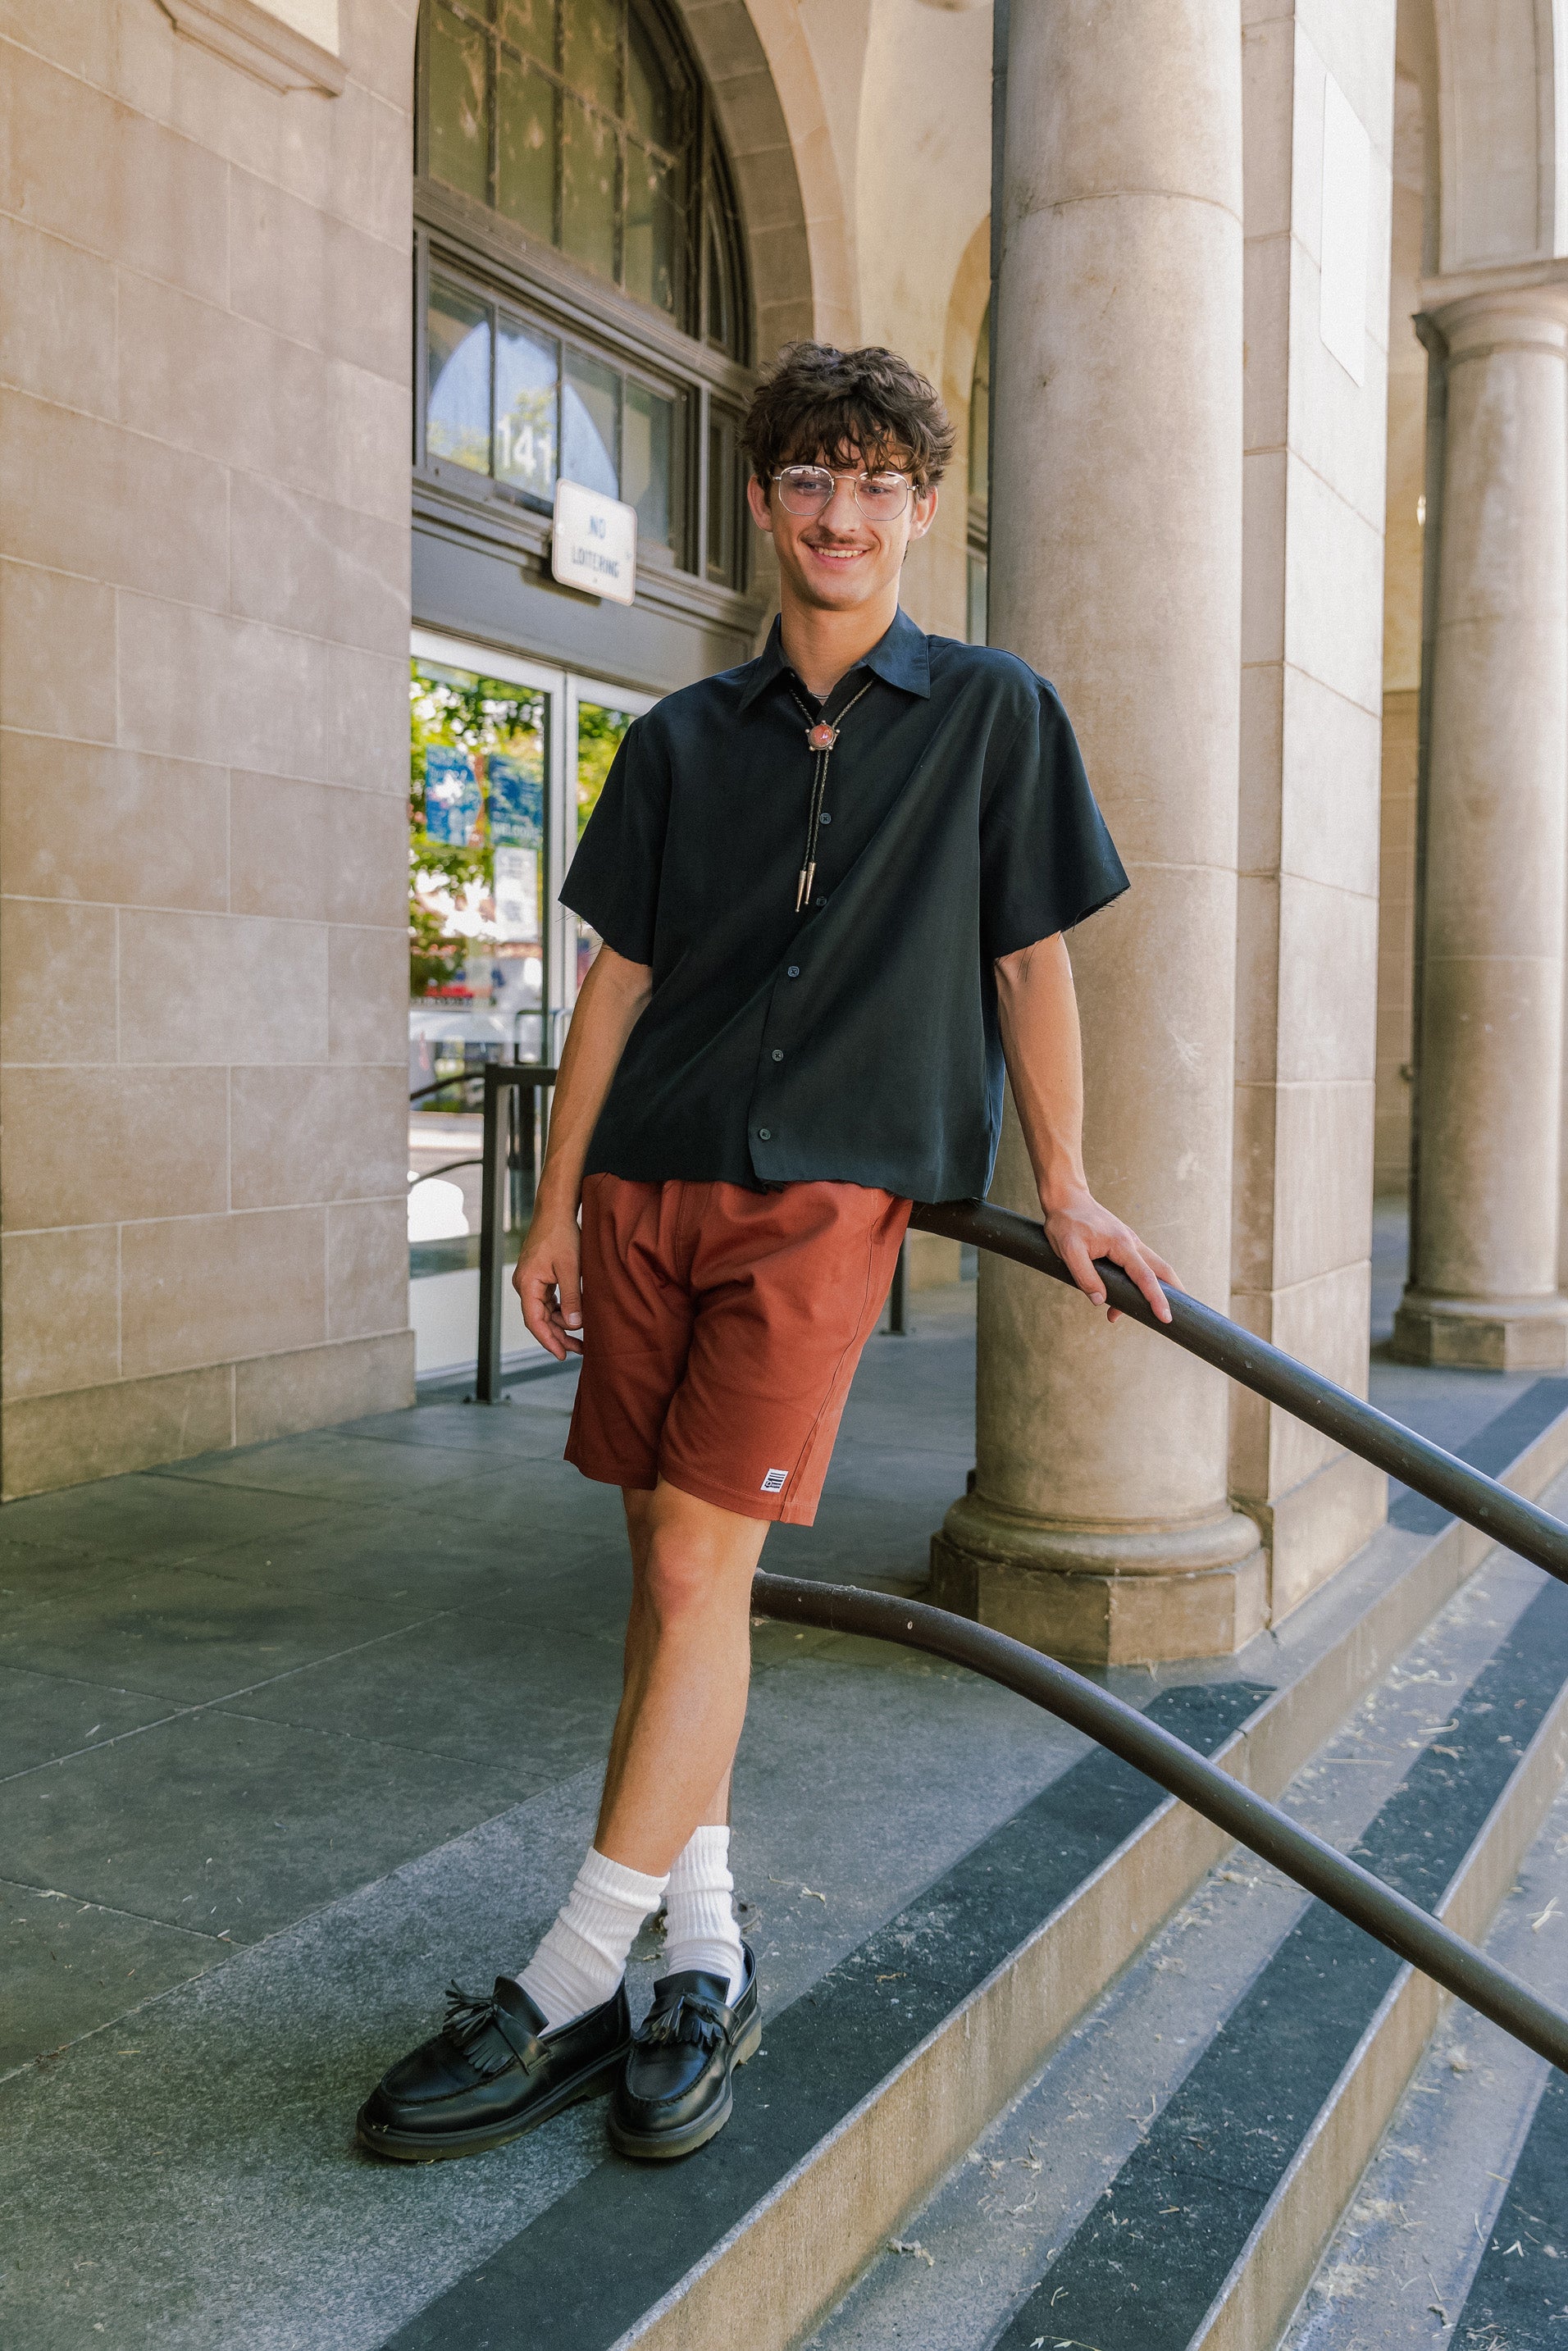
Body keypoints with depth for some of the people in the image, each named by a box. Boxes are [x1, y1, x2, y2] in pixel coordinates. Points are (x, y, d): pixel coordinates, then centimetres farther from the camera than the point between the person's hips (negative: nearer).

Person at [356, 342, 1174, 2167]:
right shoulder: (684, 739, 12)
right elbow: (620, 974, 12)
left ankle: (571, 1987, 0)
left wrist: (1064, 1186, 3)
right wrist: (556, 1209, 10)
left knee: (698, 1565, -10)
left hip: (828, 1189, -4)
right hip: (649, 1185, 4)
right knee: (671, 1569, 6)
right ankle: (705, 1962, 19)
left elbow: (1031, 958, 7)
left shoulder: (993, 715, 6)